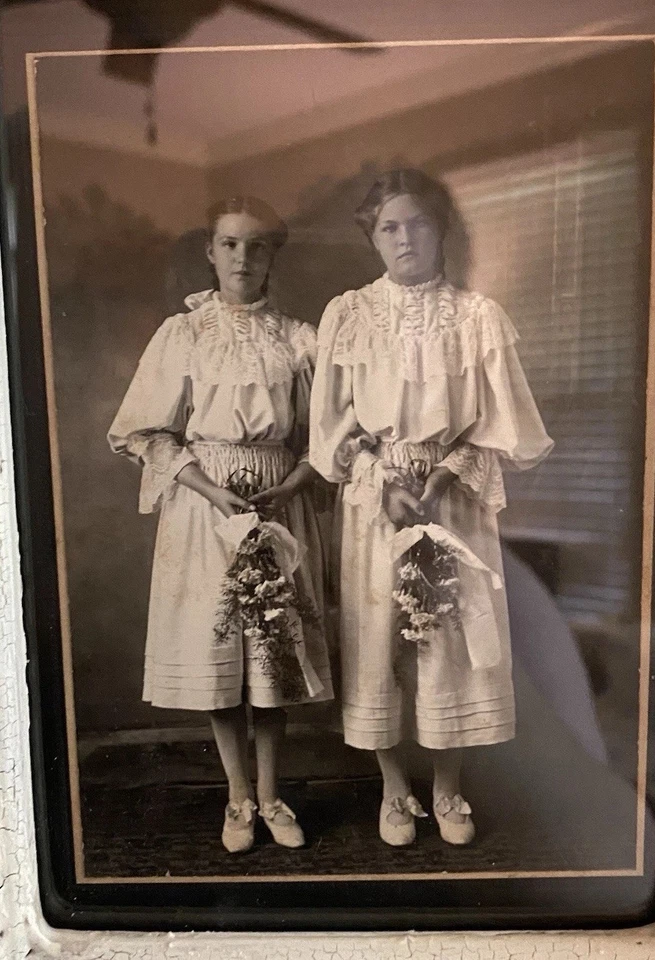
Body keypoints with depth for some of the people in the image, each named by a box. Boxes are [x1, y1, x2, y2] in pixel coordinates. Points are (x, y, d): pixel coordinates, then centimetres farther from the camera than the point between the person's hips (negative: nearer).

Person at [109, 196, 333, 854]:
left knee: (275, 649, 6)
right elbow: (147, 433, -1)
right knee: (215, 647, 5)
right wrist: (212, 490, -12)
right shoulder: (182, 333, 2)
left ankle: (269, 795, 26)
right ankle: (238, 798, 24)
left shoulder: (297, 339, 6)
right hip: (204, 507, -1)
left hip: (280, 508, 1)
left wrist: (289, 487, -9)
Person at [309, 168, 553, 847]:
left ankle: (447, 789, 28)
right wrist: (384, 483, -11)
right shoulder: (346, 315, 3)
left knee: (452, 638, 5)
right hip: (374, 504, 0)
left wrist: (446, 476, -13)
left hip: (457, 505, 0)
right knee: (379, 640, 5)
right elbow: (331, 426, 1)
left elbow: (503, 424, 1)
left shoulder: (478, 318, 3)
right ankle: (394, 790, 27)